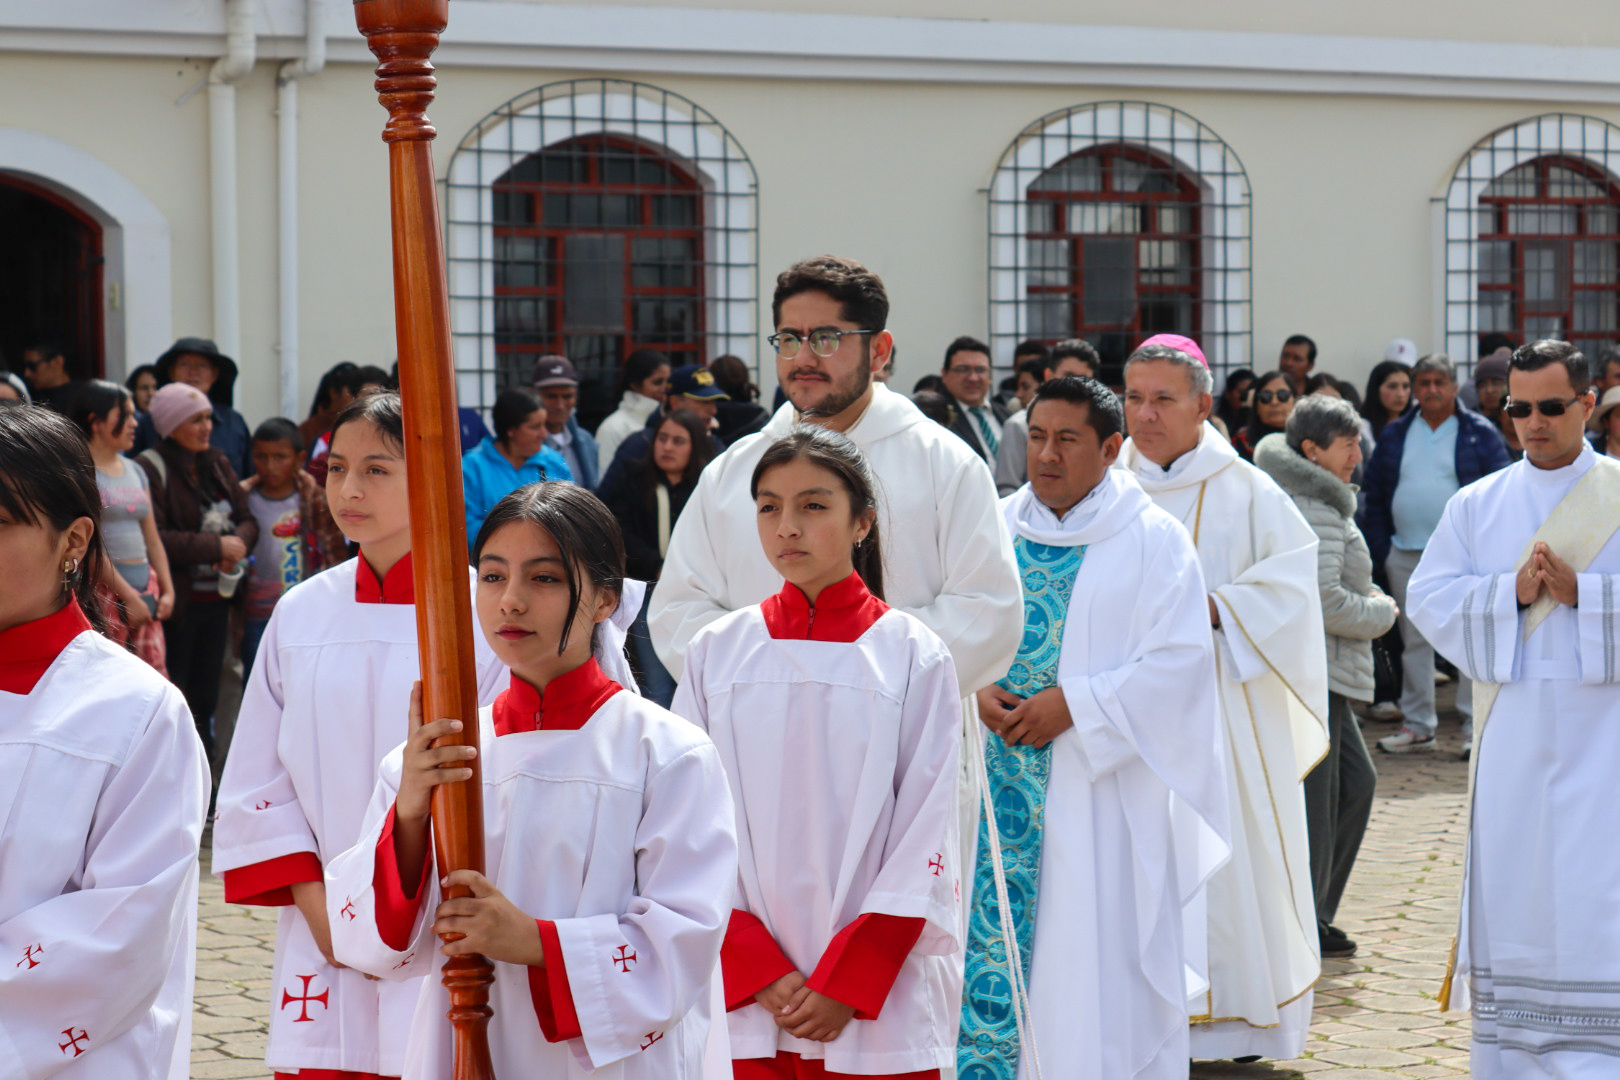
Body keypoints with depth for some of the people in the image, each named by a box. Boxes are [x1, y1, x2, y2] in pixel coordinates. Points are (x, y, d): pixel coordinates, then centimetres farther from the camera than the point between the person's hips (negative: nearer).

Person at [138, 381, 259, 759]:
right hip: (176, 601, -7)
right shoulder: (151, 469, -12)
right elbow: (153, 538, -20)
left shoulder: (218, 465, 12)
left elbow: (247, 520, 12)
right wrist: (216, 547, -16)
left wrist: (239, 543, -12)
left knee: (206, 695, 14)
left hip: (216, 598, 7)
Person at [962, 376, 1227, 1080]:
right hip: (1000, 784, 4)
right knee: (995, 944, 4)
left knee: (1096, 962, -4)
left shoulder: (1153, 540, -4)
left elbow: (1181, 659, -11)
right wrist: (976, 693, -9)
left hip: (1100, 781, -4)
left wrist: (1074, 704, -16)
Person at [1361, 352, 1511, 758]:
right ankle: (1417, 725, 15)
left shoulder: (1480, 433, 1)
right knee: (1413, 641, 8)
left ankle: (1475, 725, 2)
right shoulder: (1395, 435, 11)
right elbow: (1375, 496, 11)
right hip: (1407, 554, 4)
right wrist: (1380, 549, 3)